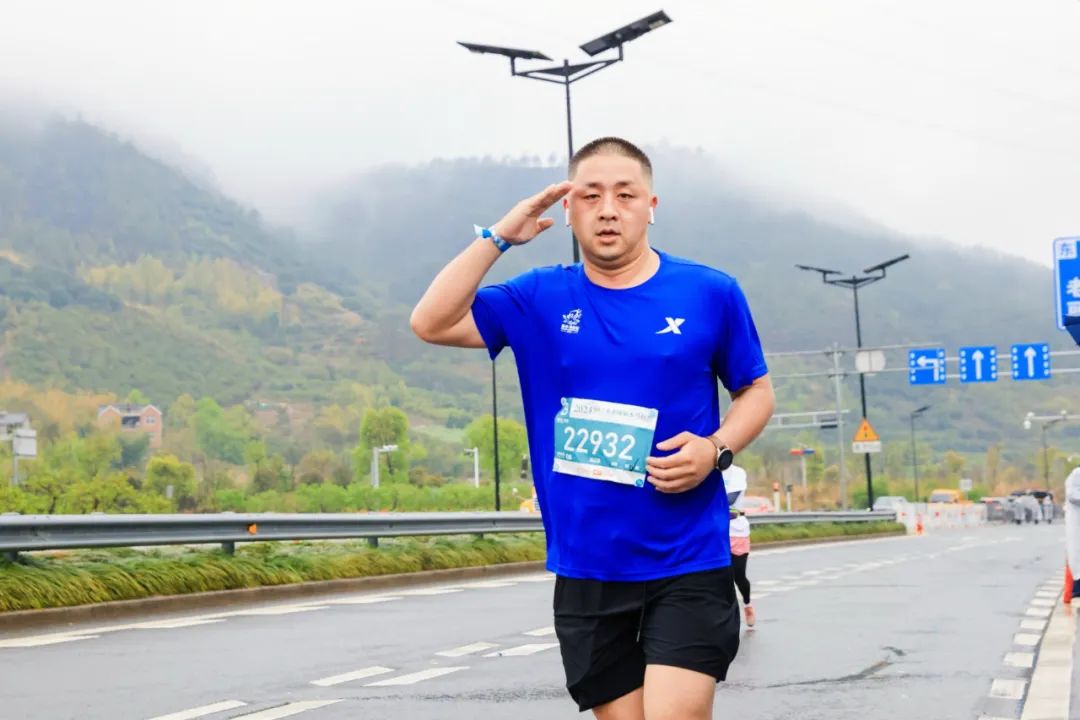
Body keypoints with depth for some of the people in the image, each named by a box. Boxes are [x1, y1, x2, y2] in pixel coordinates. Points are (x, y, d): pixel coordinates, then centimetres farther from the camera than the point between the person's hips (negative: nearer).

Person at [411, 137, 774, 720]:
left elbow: (757, 392, 9)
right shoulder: (541, 299, 4)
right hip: (585, 569, 2)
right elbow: (431, 323, -4)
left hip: (687, 564, -2)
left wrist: (716, 450, -10)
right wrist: (500, 236, -8)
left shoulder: (711, 293, 0)